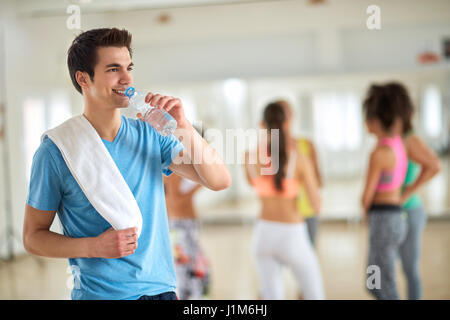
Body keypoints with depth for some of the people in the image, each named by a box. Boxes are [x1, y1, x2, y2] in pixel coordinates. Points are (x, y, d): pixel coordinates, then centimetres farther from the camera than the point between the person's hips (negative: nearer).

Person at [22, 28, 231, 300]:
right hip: (99, 293, -3)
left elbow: (220, 181, -5)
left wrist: (184, 127, -17)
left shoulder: (150, 135, -1)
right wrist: (94, 247, -19)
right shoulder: (55, 151, -10)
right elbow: (33, 237, -4)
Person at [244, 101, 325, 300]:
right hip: (292, 238, -3)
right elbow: (317, 206, -11)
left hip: (264, 234, 3)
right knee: (315, 296, 19)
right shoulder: (300, 160, -15)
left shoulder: (249, 157, -5)